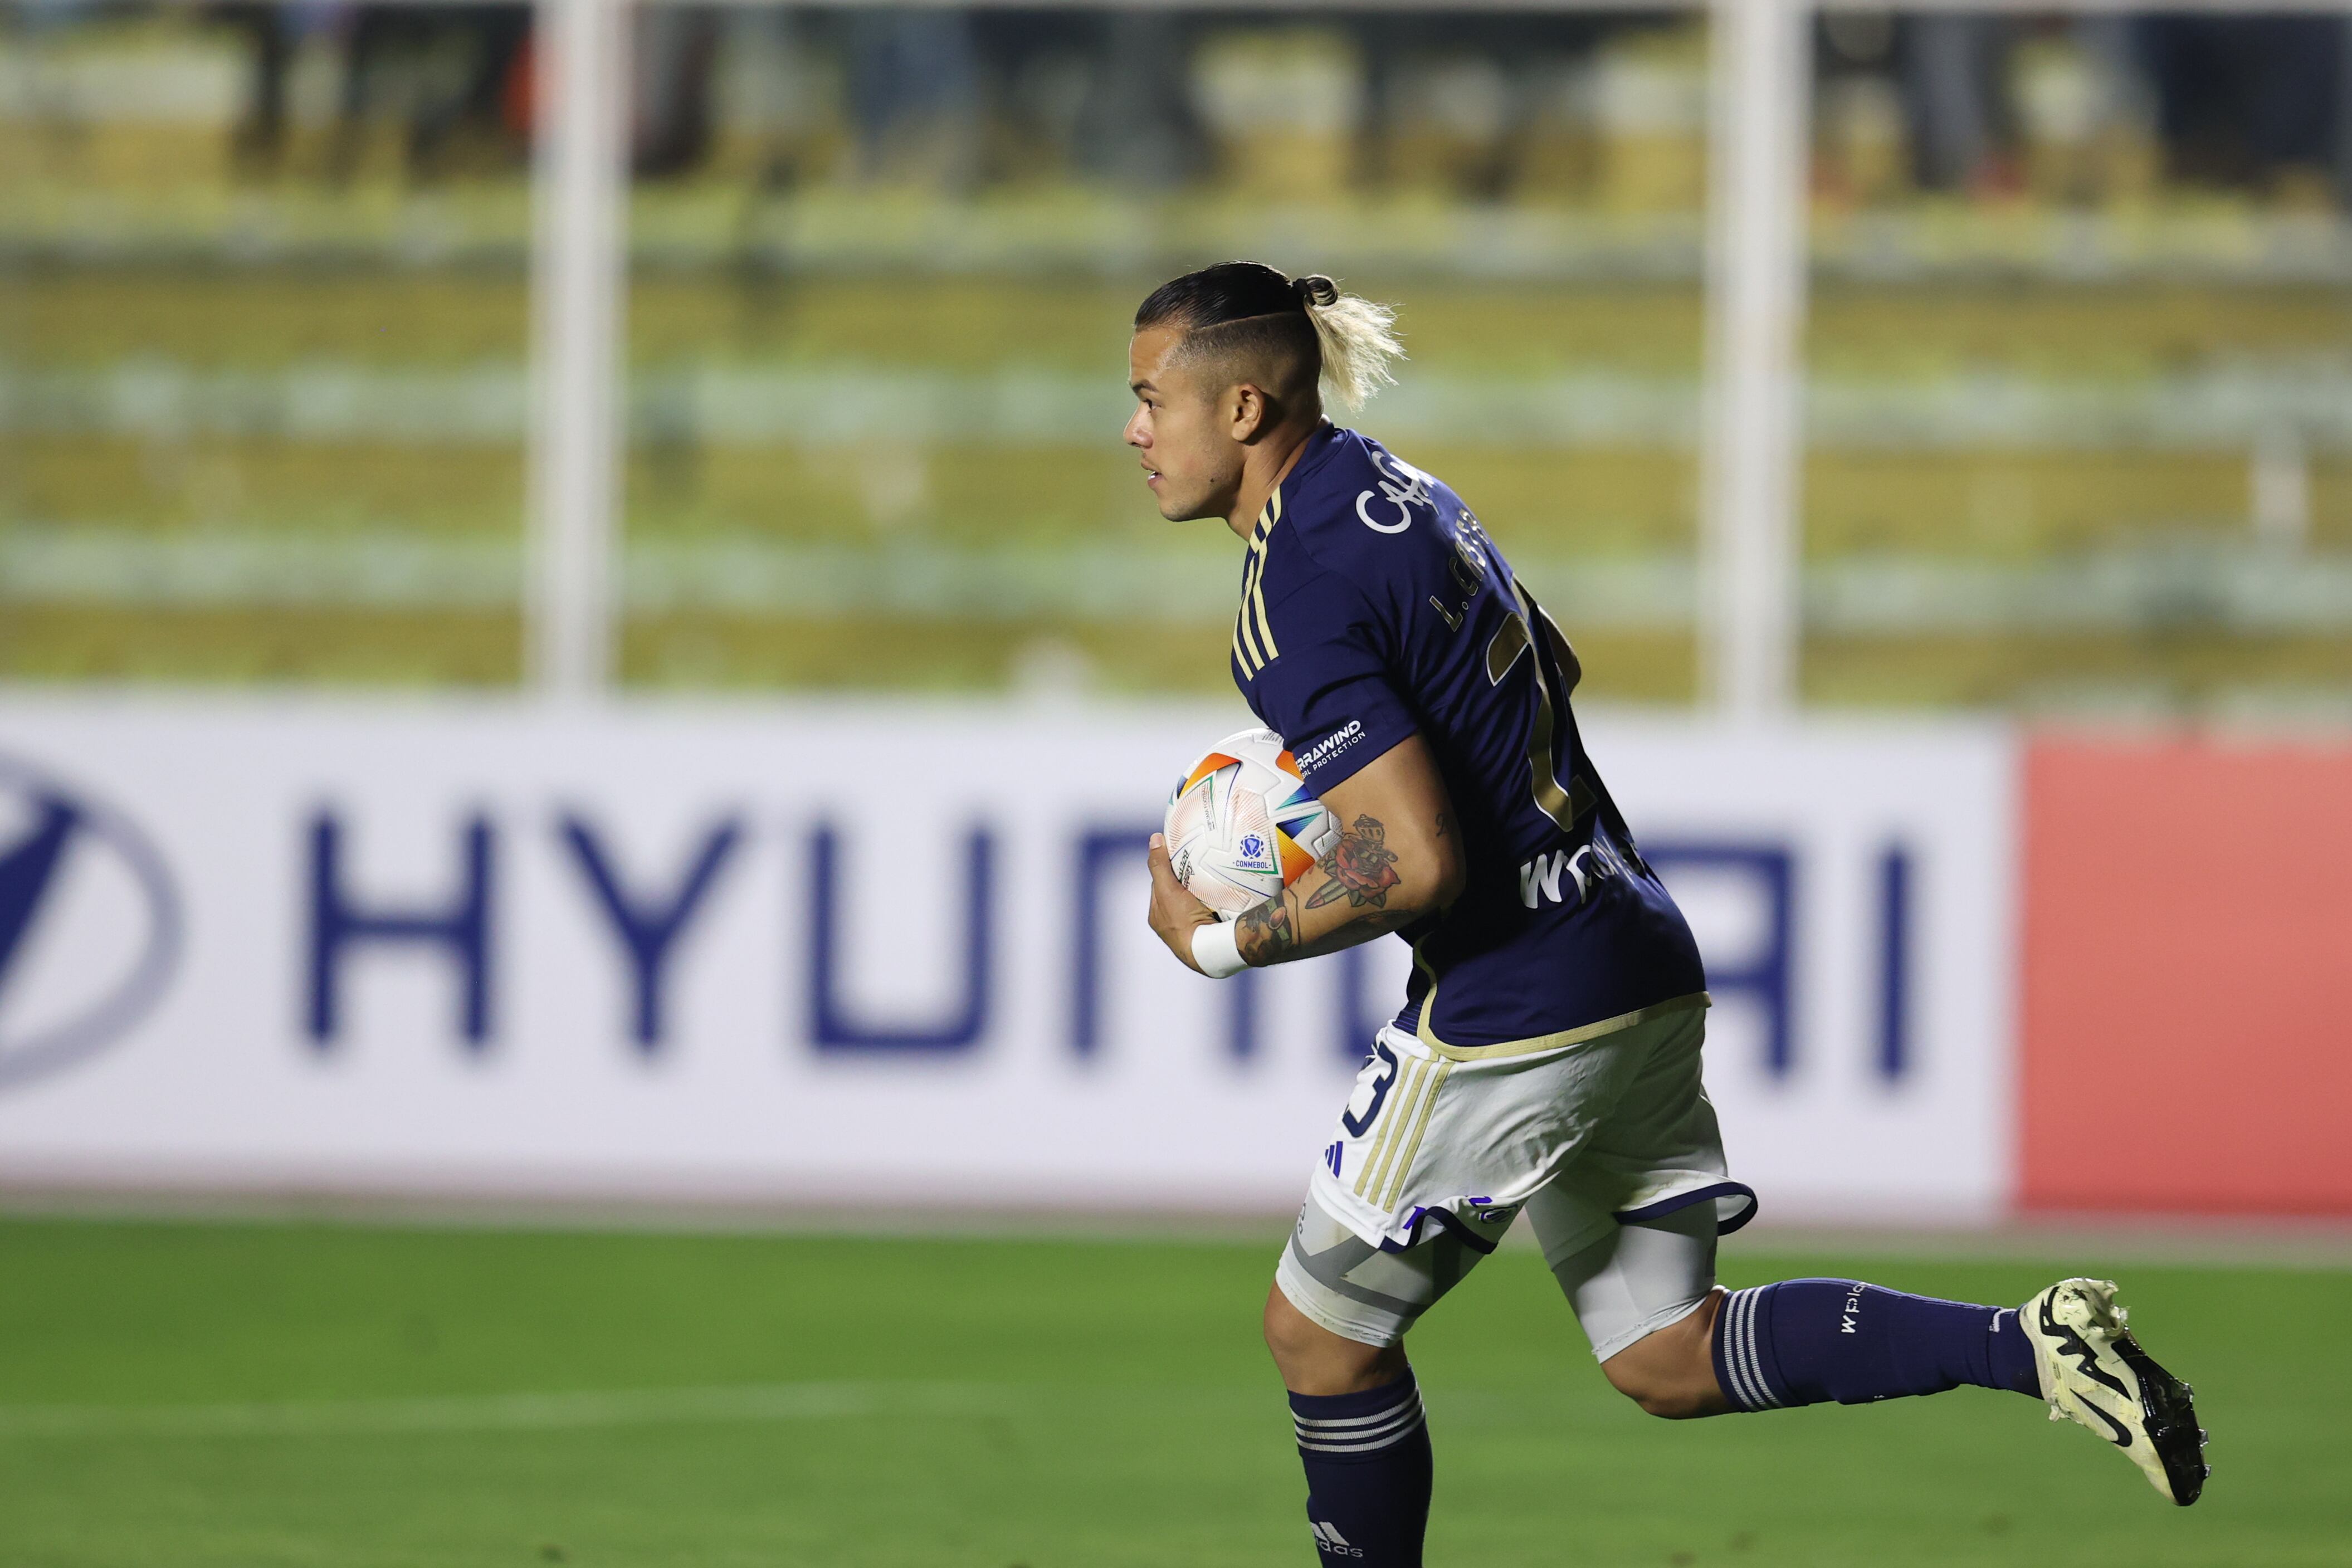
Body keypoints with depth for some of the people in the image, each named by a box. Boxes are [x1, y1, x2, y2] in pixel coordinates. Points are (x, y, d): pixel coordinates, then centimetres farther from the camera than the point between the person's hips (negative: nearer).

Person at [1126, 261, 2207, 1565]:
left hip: (1514, 1007, -9)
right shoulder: (1389, 485, 11)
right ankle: (2035, 1346, -1)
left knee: (1320, 1333, 8)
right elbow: (1550, 667, 27)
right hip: (1643, 972, 9)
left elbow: (1416, 864, -25)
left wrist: (1219, 942, -12)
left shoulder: (1294, 599, -18)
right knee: (1670, 1360, 13)